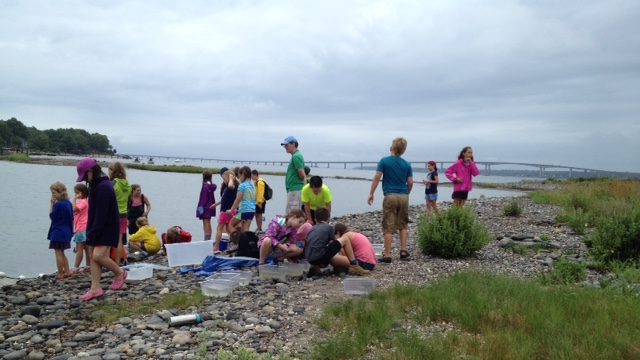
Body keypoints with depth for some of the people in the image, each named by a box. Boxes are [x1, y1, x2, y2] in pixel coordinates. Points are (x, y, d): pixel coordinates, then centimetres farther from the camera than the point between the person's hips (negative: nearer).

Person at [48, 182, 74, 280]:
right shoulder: (68, 203, 7)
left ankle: (60, 274, 6)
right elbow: (71, 218, 12)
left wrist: (52, 204, -9)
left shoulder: (58, 204, -18)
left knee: (58, 254, 0)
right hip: (66, 232, 9)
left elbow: (52, 216, -10)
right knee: (62, 253, 19)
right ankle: (67, 271, 21)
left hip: (58, 233, -9)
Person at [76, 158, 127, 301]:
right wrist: (90, 231, 11)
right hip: (98, 229, 10)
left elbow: (101, 213, -23)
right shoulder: (96, 185, 12)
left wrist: (93, 233, -21)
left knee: (98, 255, -16)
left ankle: (120, 273, 7)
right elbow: (94, 211, 15)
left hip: (107, 228, -10)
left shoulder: (104, 187, -20)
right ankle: (95, 288, 11)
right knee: (94, 257, 7)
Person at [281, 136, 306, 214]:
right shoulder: (295, 156, 18)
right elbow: (303, 176, 21)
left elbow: (302, 175, -19)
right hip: (293, 190, 10)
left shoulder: (296, 157, -13)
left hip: (295, 190, -10)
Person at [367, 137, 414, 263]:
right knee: (403, 225, 17)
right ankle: (403, 251, 12)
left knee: (389, 227, 0)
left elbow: (377, 178, -8)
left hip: (390, 196, -3)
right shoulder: (406, 164, 5)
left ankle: (387, 255, 0)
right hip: (403, 196, 3)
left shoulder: (384, 161, -3)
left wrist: (371, 193, -1)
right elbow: (410, 182, 4)